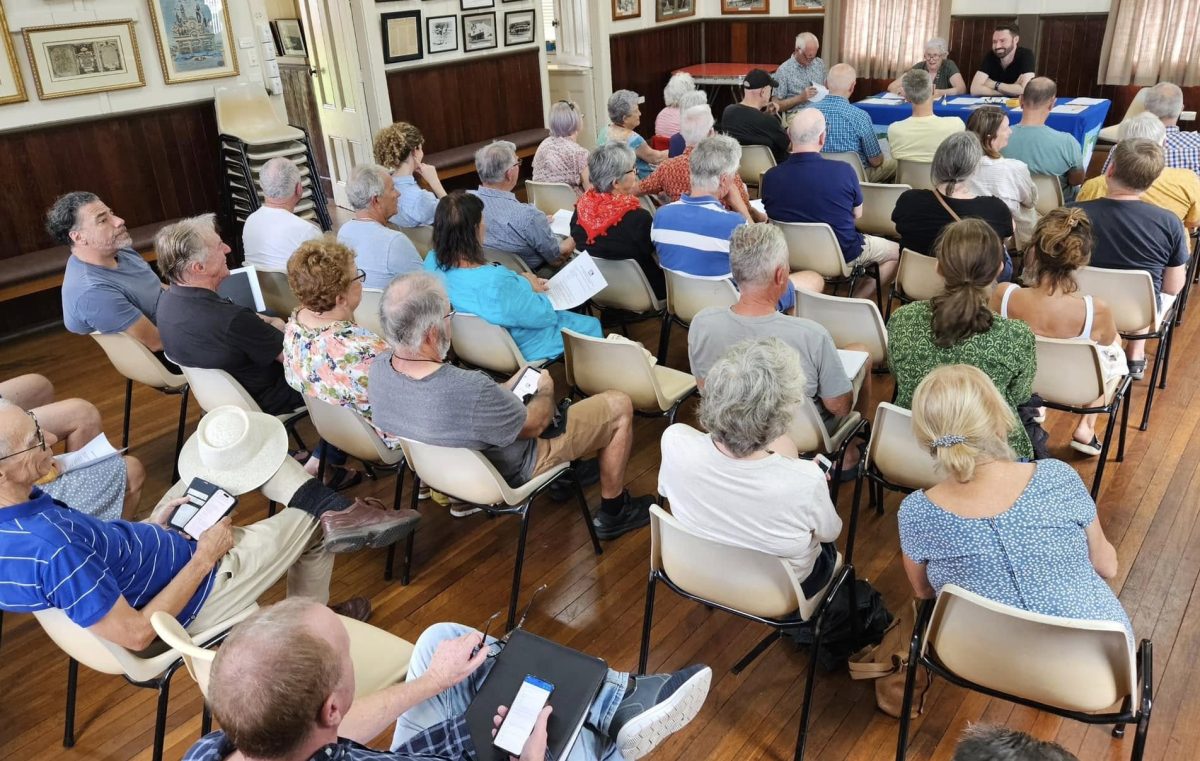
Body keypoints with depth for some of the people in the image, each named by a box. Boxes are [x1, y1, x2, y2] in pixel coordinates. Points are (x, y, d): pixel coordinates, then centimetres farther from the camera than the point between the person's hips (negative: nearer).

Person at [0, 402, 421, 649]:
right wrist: (204, 557, -23)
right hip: (192, 599, -8)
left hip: (160, 545, 9)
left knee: (237, 441, 4)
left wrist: (152, 527, -4)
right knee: (316, 526, 8)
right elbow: (135, 634, -31)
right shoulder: (52, 549, -39)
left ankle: (339, 510, 3)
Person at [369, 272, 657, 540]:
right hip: (511, 472, -7)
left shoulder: (379, 368, -19)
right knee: (620, 405, 3)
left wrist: (504, 389, 3)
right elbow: (534, 425, -21)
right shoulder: (471, 391, -42)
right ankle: (613, 513, 22)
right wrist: (545, 390, -1)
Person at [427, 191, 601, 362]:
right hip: (521, 351, -8)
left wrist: (520, 280, -3)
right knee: (591, 325, 16)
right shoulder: (495, 283, -42)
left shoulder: (432, 262, -17)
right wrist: (526, 284, -7)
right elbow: (545, 315, -25)